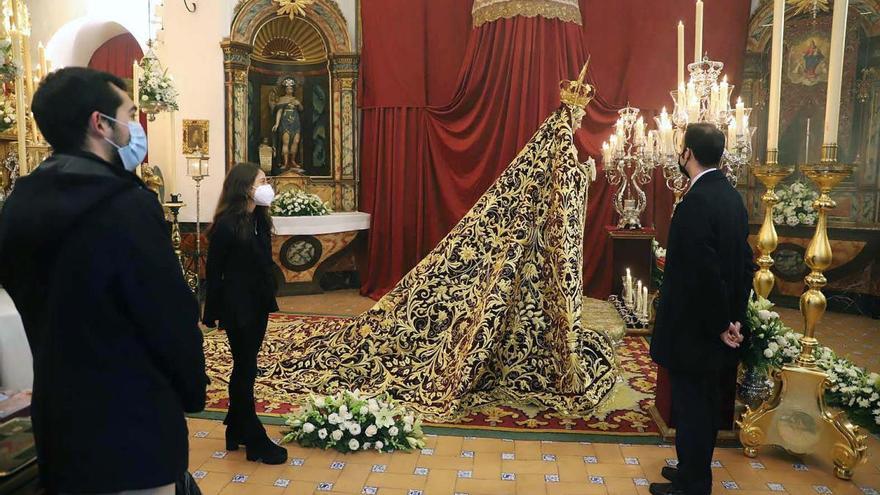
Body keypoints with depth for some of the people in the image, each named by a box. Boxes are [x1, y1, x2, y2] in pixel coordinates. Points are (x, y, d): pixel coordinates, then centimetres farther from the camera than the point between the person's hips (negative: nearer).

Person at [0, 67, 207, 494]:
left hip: (58, 422, 8)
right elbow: (172, 318, -19)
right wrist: (193, 392, -2)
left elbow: (36, 308, 10)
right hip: (131, 428, -8)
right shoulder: (126, 206, -22)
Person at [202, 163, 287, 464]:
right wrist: (212, 313, -8)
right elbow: (214, 271, -12)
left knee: (244, 369, 17)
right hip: (238, 306, -7)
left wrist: (268, 299, 7)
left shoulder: (259, 220, 5)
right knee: (246, 370, 2)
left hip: (258, 304, 8)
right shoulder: (226, 224, -16)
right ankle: (256, 442, 14)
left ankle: (237, 431, 31)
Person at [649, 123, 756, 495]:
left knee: (690, 405, 5)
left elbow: (705, 272, -24)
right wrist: (733, 317, 10)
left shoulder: (696, 203, -23)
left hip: (693, 329, -9)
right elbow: (744, 262, 10)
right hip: (717, 325, 9)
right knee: (705, 401, 21)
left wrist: (722, 324, -11)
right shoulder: (732, 196, 6)